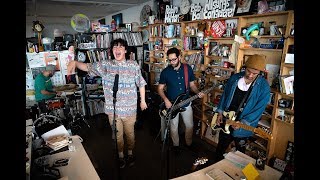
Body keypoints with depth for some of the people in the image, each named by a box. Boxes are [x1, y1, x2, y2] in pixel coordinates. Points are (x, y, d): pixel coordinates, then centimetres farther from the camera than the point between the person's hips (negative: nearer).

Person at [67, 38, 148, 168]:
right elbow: (88, 67, -1)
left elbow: (141, 84, 3)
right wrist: (74, 62, -22)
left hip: (129, 108, -1)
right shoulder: (105, 65, -1)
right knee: (117, 134, 17)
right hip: (112, 109, 1)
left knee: (130, 133, 17)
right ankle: (121, 156, 40)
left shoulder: (134, 65, -3)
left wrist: (143, 100, 7)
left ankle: (130, 153, 43)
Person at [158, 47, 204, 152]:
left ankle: (189, 143, 39)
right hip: (171, 105, -1)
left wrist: (198, 92, -14)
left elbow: (192, 84, 5)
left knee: (190, 125, 13)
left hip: (186, 103, 2)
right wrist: (166, 100, -18)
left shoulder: (188, 68, -5)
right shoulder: (165, 72, -10)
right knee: (173, 127, 12)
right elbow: (160, 88, -3)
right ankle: (176, 145, 37)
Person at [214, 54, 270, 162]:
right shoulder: (235, 78, -4)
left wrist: (243, 123, -22)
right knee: (221, 146, 21)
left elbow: (259, 108, -16)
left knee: (240, 151, 18)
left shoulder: (264, 87, -15)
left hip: (243, 126, -3)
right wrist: (220, 112, 0)